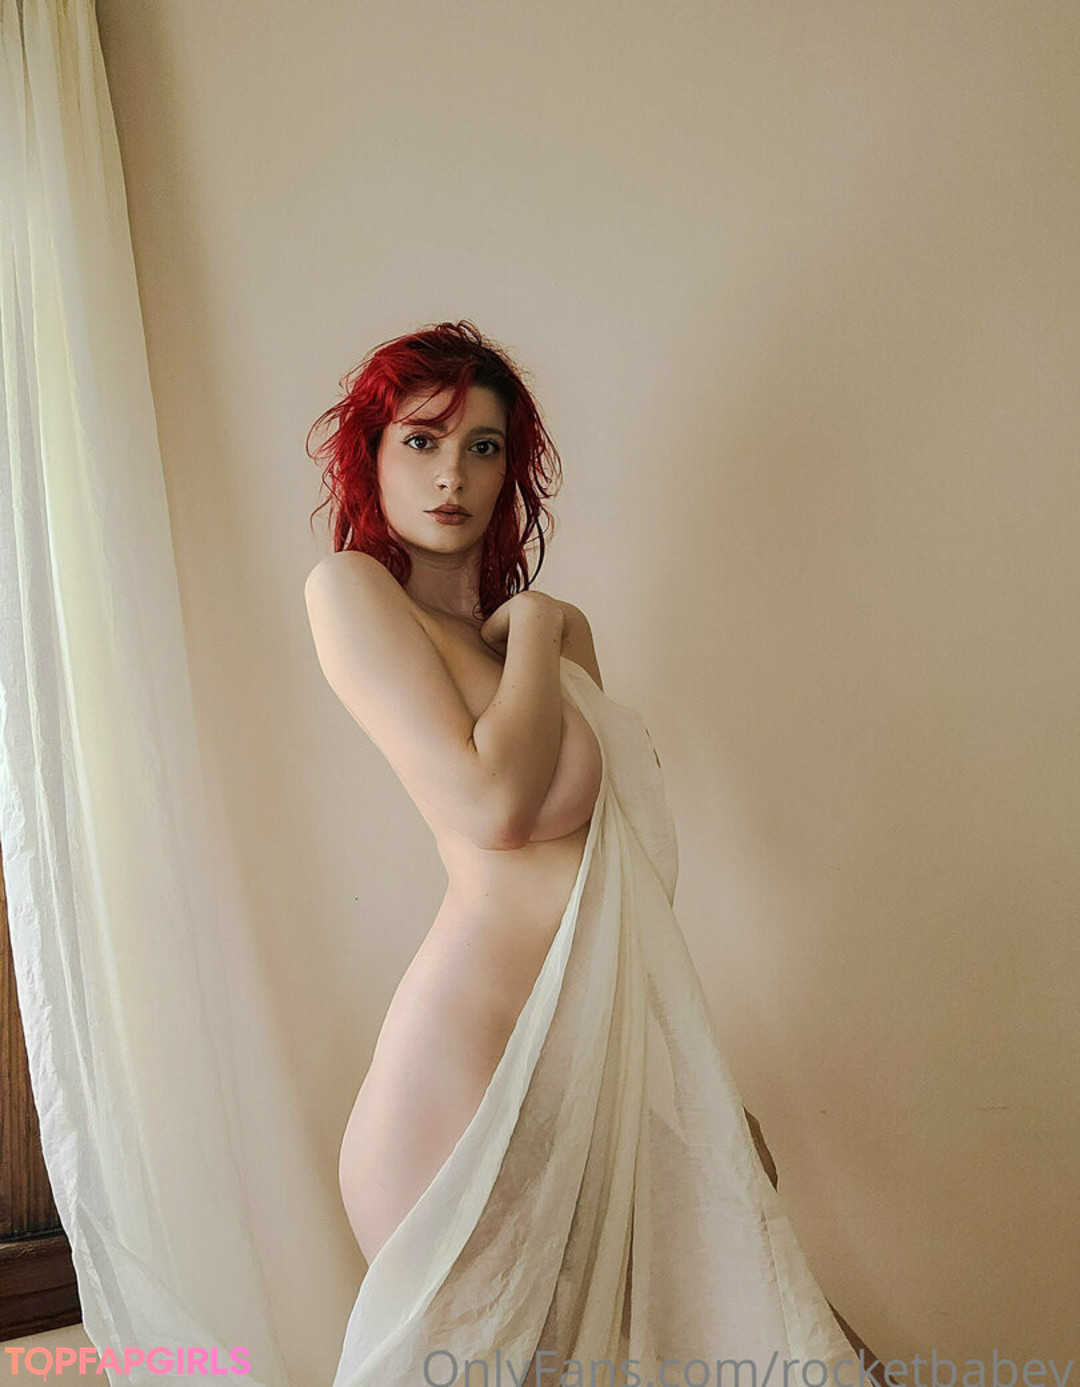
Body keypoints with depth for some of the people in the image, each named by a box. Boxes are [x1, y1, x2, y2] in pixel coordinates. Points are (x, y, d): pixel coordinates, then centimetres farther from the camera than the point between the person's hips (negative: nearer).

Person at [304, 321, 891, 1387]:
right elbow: (492, 804, -19)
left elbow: (615, 866, 14)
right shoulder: (348, 586, -6)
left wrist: (706, 1083, 14)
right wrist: (533, 625, -5)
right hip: (481, 1066, -7)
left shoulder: (559, 628, 15)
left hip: (602, 1052, 7)